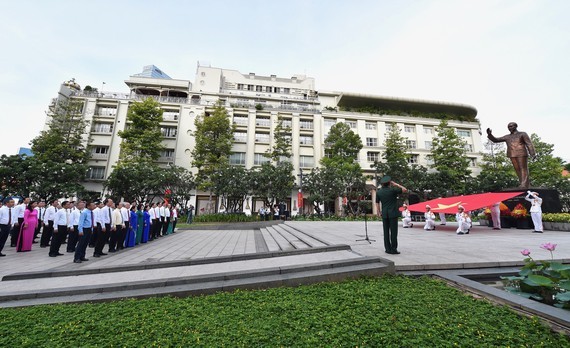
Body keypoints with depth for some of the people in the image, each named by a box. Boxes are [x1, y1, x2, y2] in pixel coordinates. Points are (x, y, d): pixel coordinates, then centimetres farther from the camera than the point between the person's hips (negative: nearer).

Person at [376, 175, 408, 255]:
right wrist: (396, 184, 5)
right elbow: (405, 190, 1)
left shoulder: (378, 192, 3)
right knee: (393, 232, 1)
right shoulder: (392, 190, -9)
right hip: (393, 214, -4)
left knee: (386, 232, 8)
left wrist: (379, 213, 14)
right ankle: (393, 249, 4)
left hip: (384, 214, 4)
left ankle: (388, 249, 12)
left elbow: (377, 204, 6)